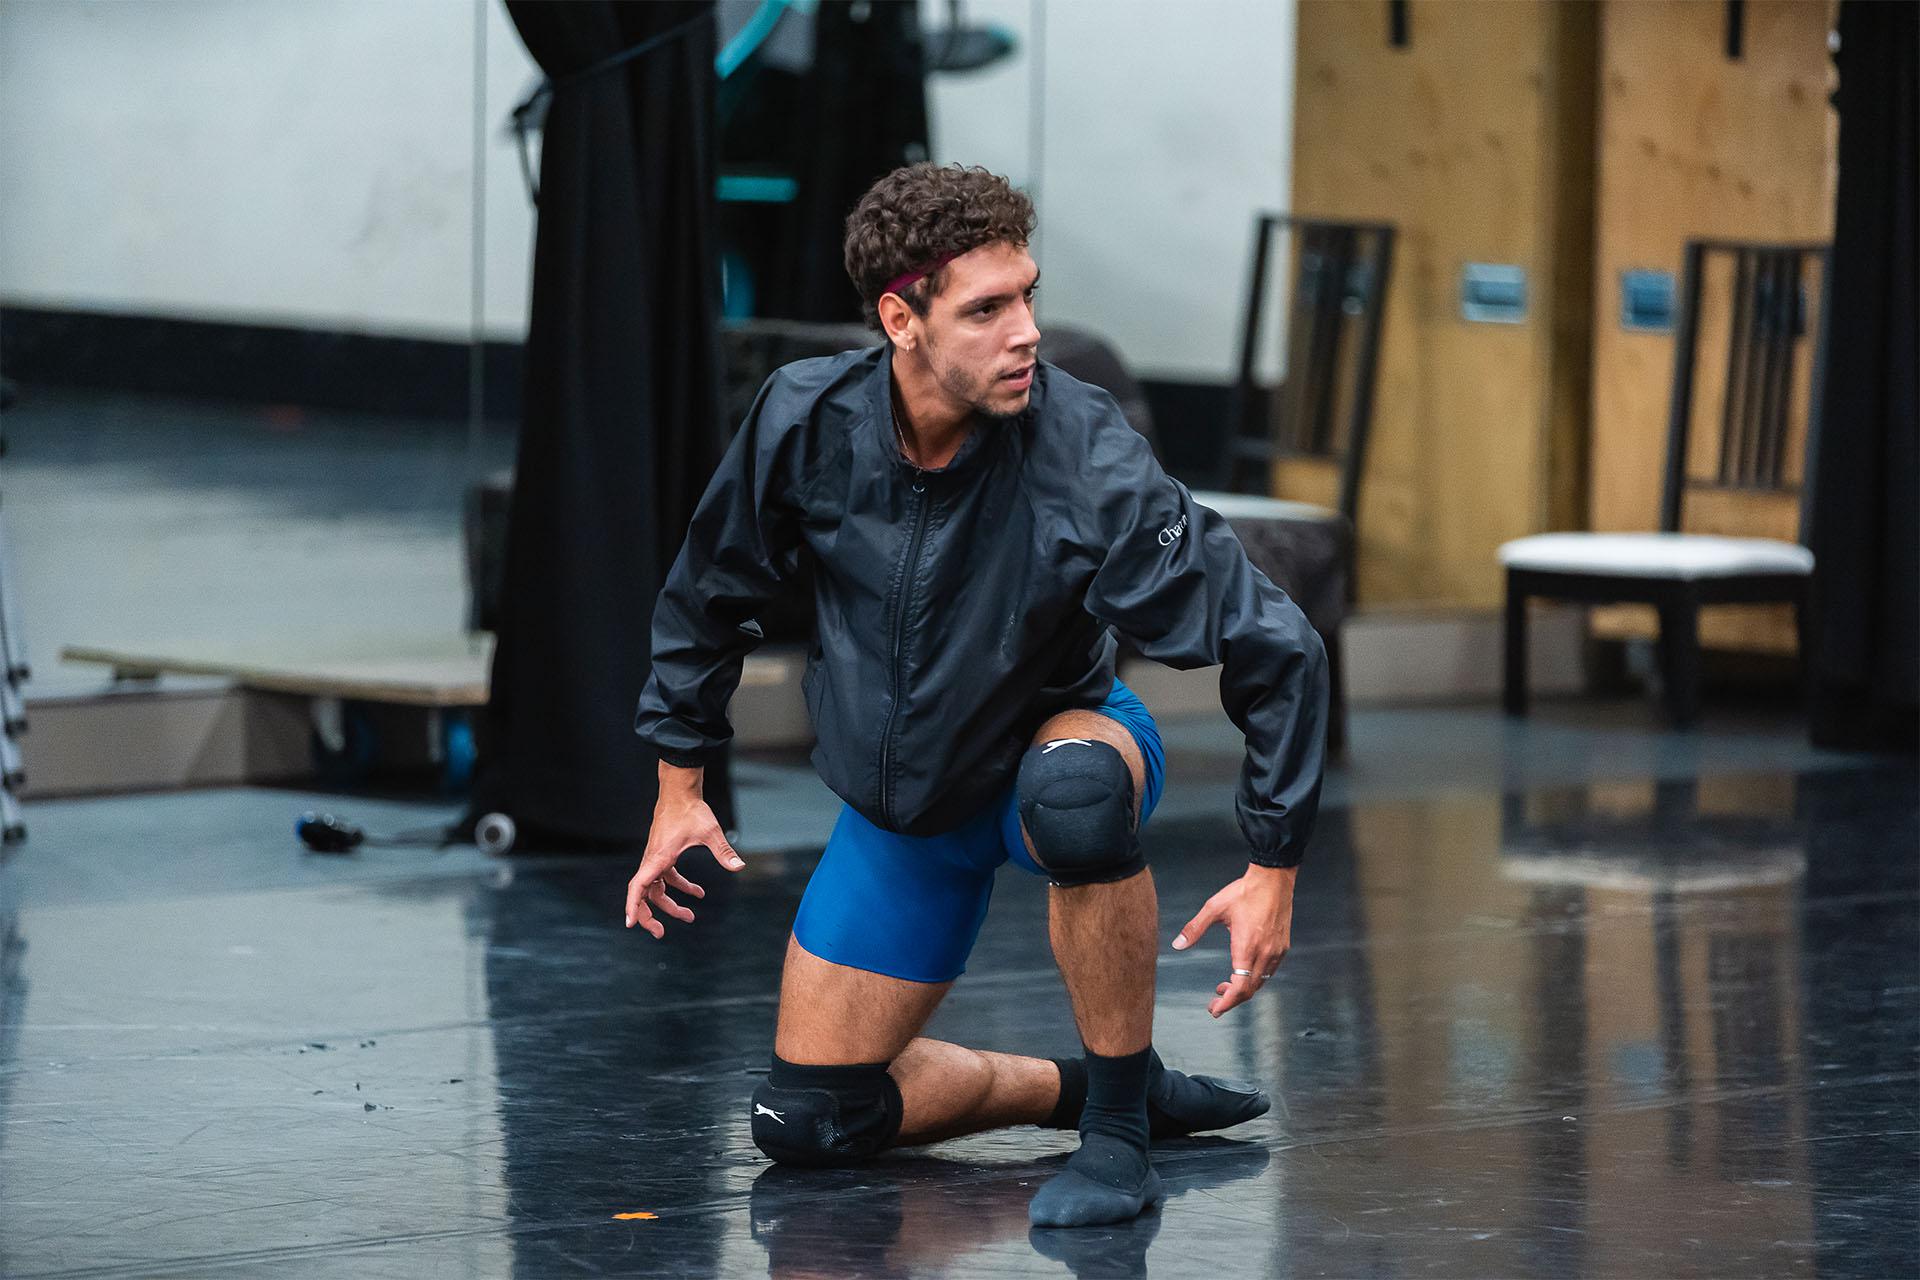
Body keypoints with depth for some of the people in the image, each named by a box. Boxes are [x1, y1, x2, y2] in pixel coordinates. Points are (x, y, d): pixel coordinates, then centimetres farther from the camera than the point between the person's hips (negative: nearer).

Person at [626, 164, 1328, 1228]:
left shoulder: (1084, 459, -30)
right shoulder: (804, 422, -19)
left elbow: (1273, 649, -25)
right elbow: (709, 592, 2)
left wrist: (1273, 869, -27)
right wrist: (680, 783, 5)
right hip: (896, 805, 4)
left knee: (1074, 787, -42)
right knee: (804, 1123, -1)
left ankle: (1121, 1131, -24)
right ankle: (1088, 1086, 18)